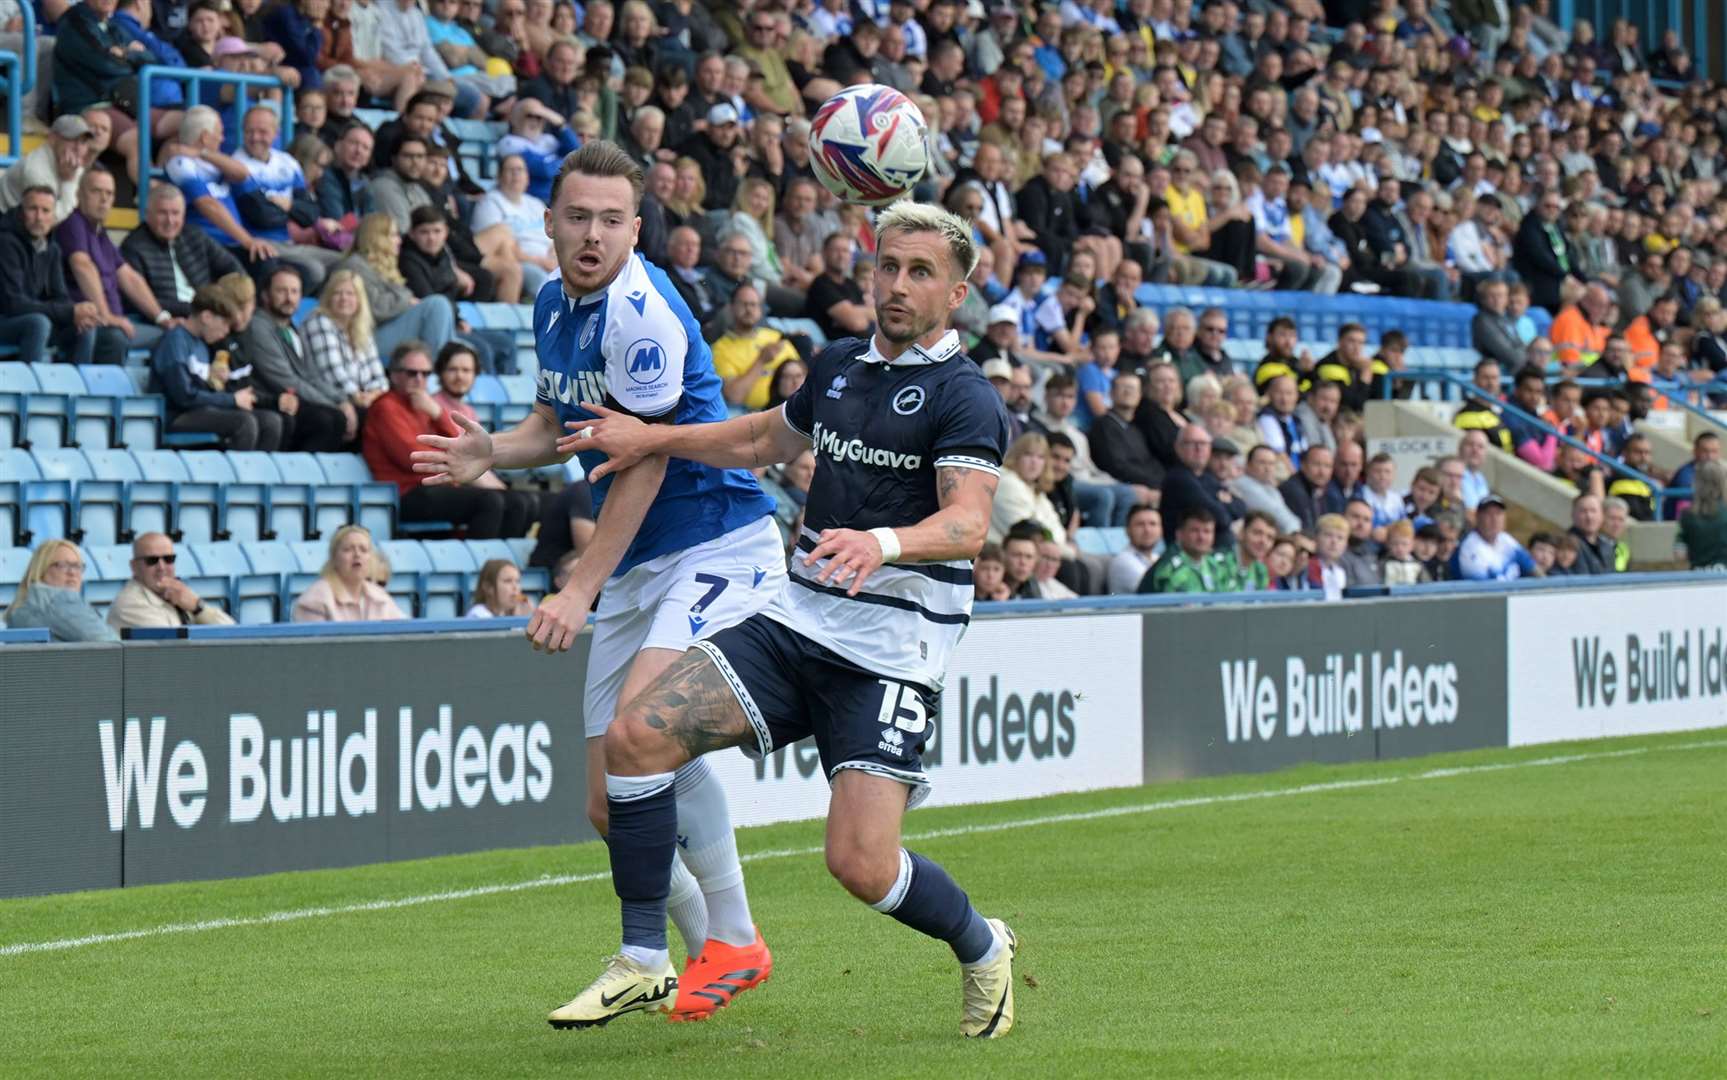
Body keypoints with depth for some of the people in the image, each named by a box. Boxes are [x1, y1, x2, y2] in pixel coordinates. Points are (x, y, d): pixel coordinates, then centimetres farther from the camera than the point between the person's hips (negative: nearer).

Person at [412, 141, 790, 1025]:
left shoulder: (644, 313, -18)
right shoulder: (555, 306, 9)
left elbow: (644, 462, -19)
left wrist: (580, 590, -19)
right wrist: (489, 453, 1)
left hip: (720, 544, -9)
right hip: (636, 568, 9)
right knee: (610, 802, 3)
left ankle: (733, 940, -16)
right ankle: (673, 960, 23)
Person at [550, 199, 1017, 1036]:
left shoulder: (964, 397, -9)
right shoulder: (839, 365, 14)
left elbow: (968, 522, -24)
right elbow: (768, 438, 34)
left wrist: (882, 543, -42)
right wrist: (658, 439, 28)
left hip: (890, 652, -6)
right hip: (797, 619, 7)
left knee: (861, 865, -15)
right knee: (637, 735, -13)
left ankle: (982, 948, 17)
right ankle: (643, 962, -4)